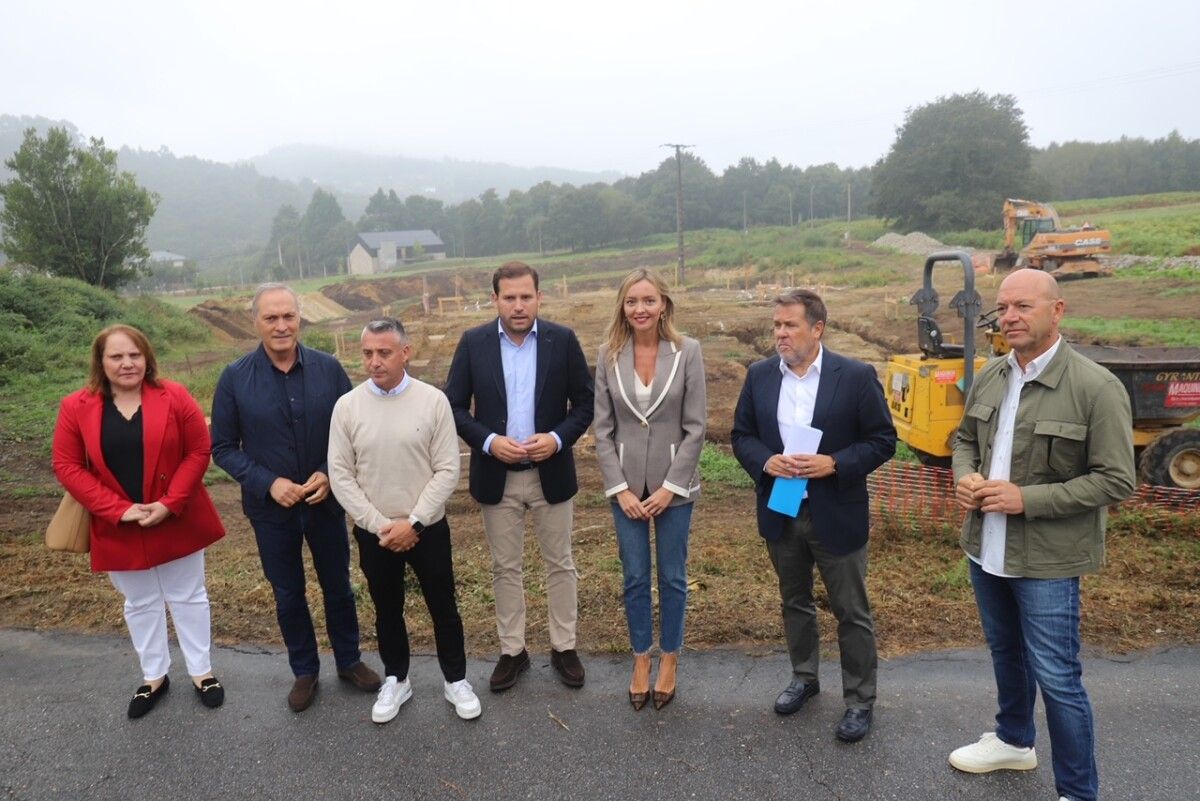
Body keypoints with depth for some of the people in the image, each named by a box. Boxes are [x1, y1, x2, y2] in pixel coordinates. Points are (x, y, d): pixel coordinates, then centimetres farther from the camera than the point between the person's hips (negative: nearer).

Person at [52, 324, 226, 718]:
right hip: (118, 529, 1)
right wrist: (119, 509, -14)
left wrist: (169, 503, -18)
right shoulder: (76, 408, -6)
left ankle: (201, 671, 29)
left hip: (177, 522, -1)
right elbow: (67, 467, -5)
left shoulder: (174, 397, -9)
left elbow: (199, 452, -9)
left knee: (188, 597, 13)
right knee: (140, 603, 18)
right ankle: (154, 676, 35)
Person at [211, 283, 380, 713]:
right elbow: (223, 448, -5)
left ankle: (349, 661, 39)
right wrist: (268, 483, -17)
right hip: (270, 508, 0)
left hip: (325, 501, 0)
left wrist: (330, 474, -18)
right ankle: (304, 671, 39)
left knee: (337, 586, 17)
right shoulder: (235, 379, -10)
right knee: (288, 595, 17)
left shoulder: (329, 368, -10)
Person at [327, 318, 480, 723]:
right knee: (387, 611, 18)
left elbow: (447, 470, -9)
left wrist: (413, 523, -14)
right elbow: (340, 475, -5)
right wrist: (379, 525, -11)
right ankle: (396, 680, 38)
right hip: (374, 533, 1)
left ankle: (455, 679, 32)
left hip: (427, 529, -1)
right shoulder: (347, 406, -7)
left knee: (443, 608, 12)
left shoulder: (433, 401, -10)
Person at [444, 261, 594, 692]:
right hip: (497, 475, 0)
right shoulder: (473, 343, -4)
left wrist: (558, 438, -17)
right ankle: (512, 650, 29)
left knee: (559, 563, 12)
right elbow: (455, 407, -1)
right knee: (505, 567, 12)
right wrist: (488, 441, -17)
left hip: (551, 472, 0)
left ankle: (564, 647, 29)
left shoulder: (563, 339, -5)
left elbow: (585, 402, -1)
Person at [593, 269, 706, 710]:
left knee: (672, 577, 11)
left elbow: (695, 427, -7)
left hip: (674, 484, -1)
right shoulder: (609, 355, -3)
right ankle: (641, 660, 30)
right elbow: (602, 427, 0)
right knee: (635, 578, 11)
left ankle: (669, 661, 30)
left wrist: (670, 486, -11)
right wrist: (619, 488, -6)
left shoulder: (687, 352, -9)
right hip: (626, 485, 2)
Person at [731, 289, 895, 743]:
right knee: (794, 602, 20)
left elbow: (883, 440, -7)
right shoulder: (759, 375, 0)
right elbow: (742, 435, 5)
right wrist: (764, 462, -16)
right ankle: (804, 678, 40)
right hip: (780, 513, 4)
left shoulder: (856, 376, -10)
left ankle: (860, 700, 25)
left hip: (836, 515, -3)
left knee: (851, 612, 8)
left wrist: (835, 464, -22)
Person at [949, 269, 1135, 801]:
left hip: (1048, 558, -6)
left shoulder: (1096, 387, -17)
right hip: (985, 548, 6)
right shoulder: (989, 377, 1)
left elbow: (1115, 480, -16)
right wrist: (964, 476, -8)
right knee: (1005, 651, 24)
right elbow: (965, 438, 14)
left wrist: (1026, 499, -22)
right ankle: (1013, 741, 47)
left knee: (1056, 677, 3)